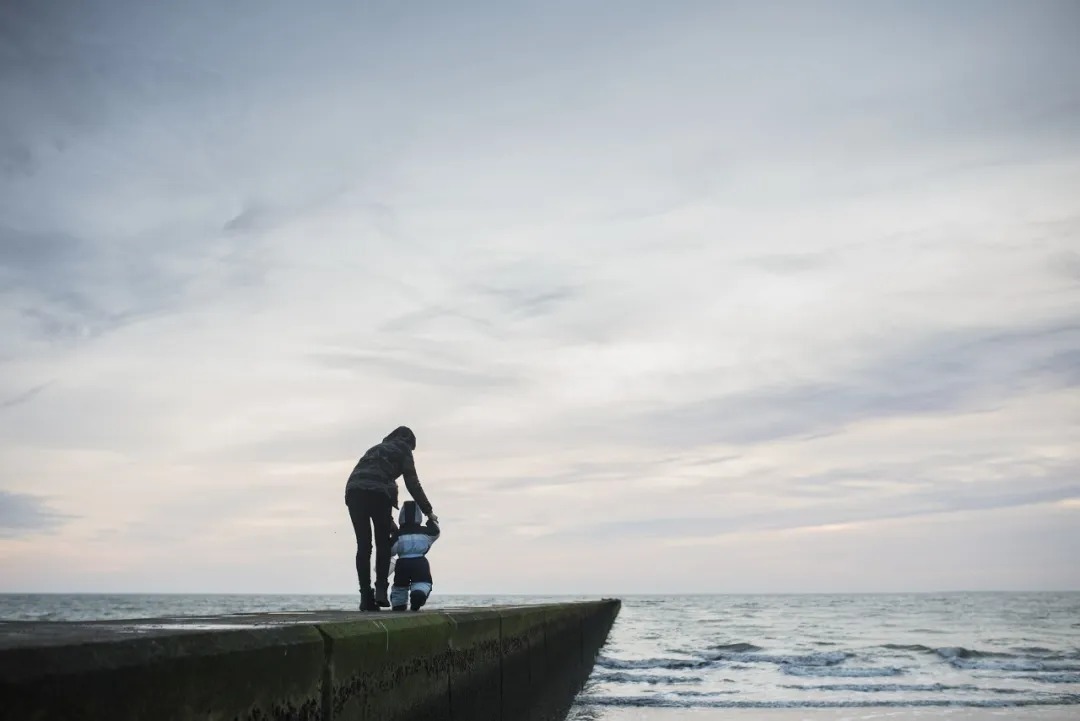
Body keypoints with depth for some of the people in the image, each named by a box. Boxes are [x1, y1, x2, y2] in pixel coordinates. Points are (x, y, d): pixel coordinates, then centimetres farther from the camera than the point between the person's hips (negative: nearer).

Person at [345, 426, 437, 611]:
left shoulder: (376, 448, 36)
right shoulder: (403, 450, 19)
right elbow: (412, 484, 10)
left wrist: (388, 520, 33)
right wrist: (428, 511, 16)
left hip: (354, 490, 5)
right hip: (377, 492, -5)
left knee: (363, 545, 6)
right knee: (383, 543, 9)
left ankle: (366, 596, 1)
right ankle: (380, 589, -2)